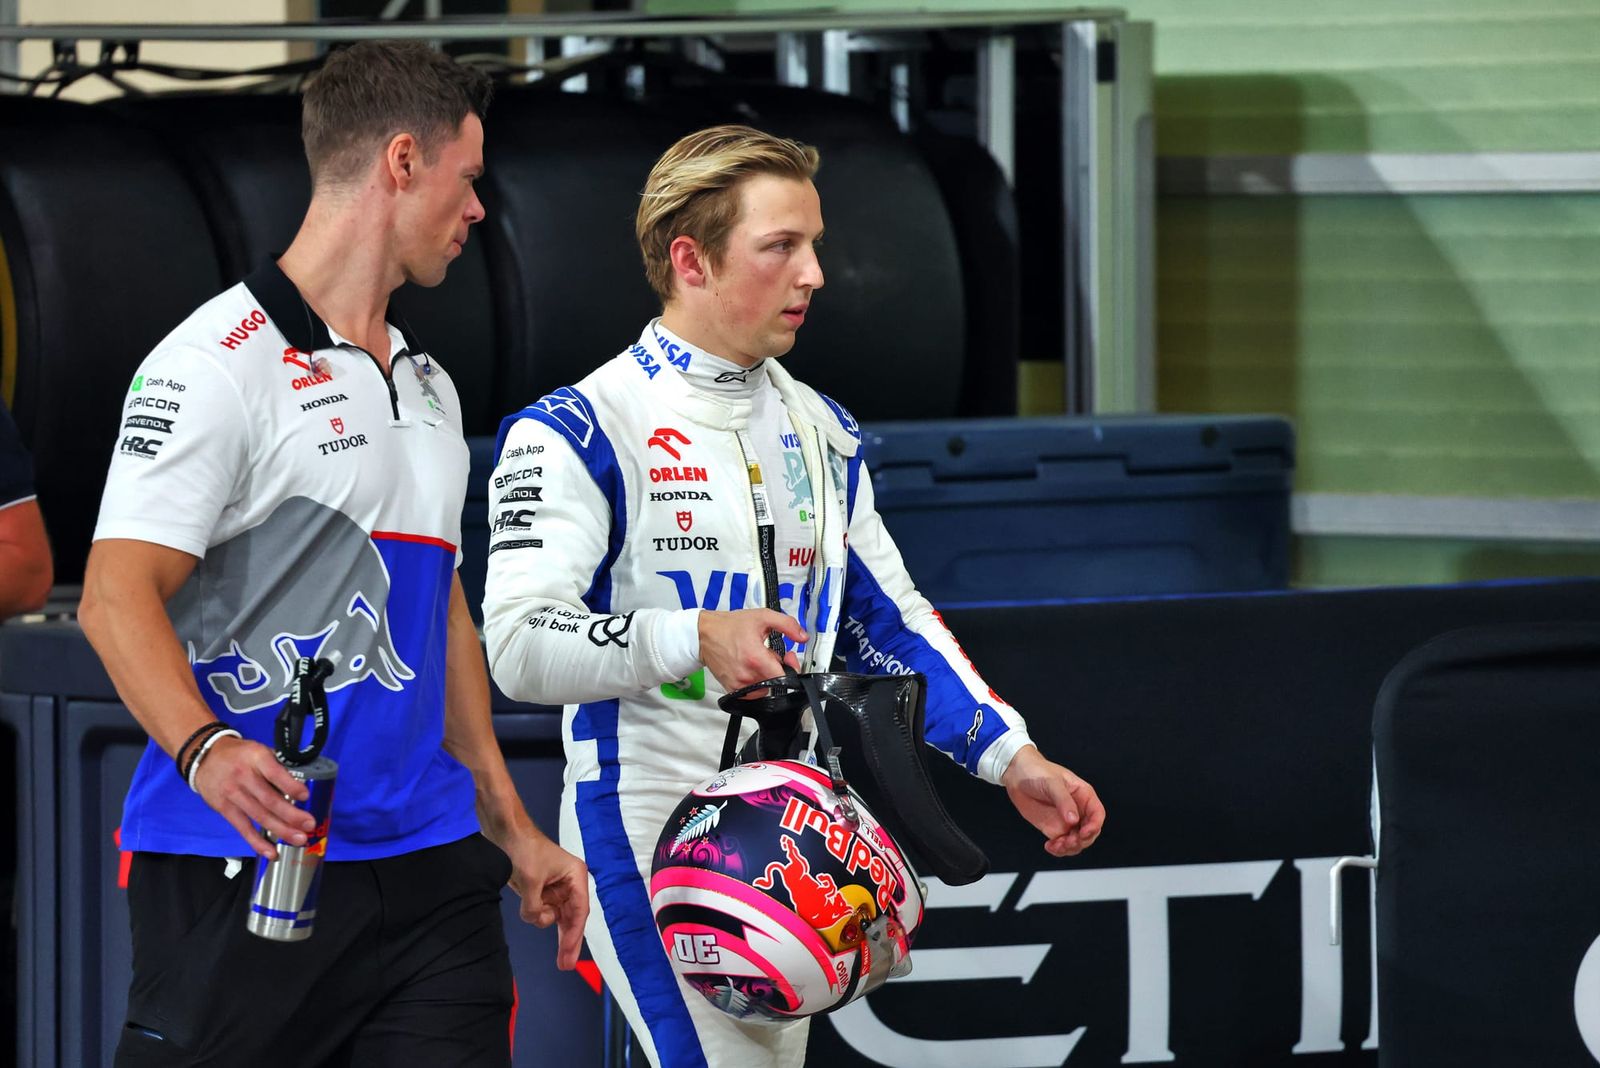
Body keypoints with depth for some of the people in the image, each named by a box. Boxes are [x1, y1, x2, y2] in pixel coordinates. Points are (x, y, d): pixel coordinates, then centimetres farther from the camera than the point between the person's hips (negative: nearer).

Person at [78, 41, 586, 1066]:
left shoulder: (429, 383, 21)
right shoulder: (218, 365, -8)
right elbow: (117, 597, -15)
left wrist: (510, 825, 25)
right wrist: (205, 749, -32)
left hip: (429, 867, 7)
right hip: (246, 864, -7)